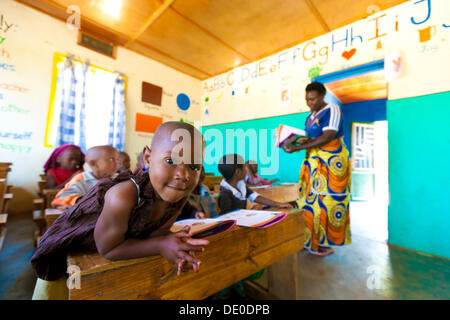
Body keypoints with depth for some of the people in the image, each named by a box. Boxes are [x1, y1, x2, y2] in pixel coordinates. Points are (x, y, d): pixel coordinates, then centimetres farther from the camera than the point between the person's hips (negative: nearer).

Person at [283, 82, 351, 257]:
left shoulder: (332, 110, -6)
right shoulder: (310, 116, 17)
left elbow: (327, 137, -18)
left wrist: (298, 148, -23)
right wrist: (302, 141, -5)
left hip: (331, 161, -7)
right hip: (313, 161, 7)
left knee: (327, 200, -5)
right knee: (311, 198, 3)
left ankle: (325, 242, 7)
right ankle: (311, 238, 12)